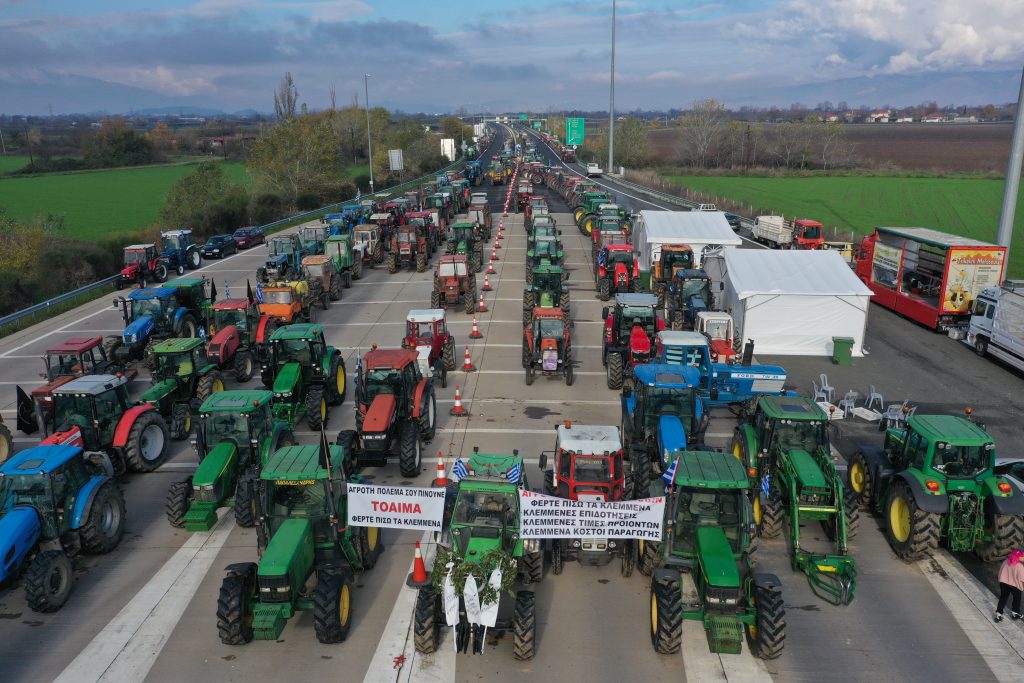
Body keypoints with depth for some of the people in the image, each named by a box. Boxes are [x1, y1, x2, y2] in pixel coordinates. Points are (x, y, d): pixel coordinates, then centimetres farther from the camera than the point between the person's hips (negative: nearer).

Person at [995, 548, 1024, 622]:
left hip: (1003, 583, 5)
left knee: (1003, 598, 14)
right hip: (1015, 585, -5)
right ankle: (1015, 613, 36)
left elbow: (1000, 571, 5)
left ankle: (998, 614, 13)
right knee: (1017, 599, 22)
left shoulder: (1006, 561, -5)